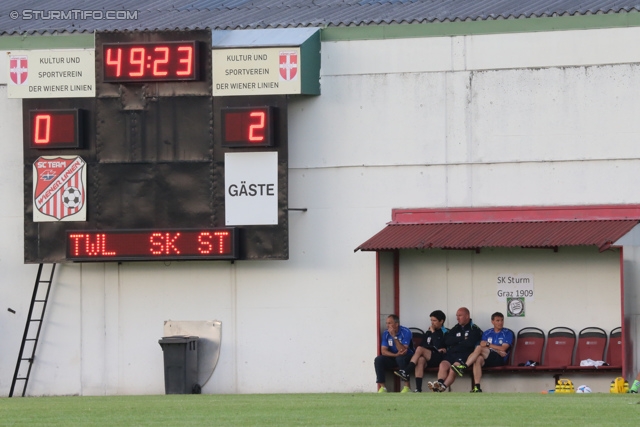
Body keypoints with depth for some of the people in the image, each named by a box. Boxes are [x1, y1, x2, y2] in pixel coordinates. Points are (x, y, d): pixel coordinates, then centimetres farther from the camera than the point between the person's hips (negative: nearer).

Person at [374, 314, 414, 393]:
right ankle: (382, 387, -20)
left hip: (407, 357, -5)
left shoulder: (405, 332, -18)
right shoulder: (386, 334, -3)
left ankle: (407, 387, -34)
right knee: (378, 360, -20)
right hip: (393, 357, 5)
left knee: (400, 358, -38)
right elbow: (383, 351, -8)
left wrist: (394, 336, -32)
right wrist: (396, 354, -26)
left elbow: (403, 351, -27)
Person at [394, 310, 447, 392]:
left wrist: (433, 332, -5)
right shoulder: (428, 332, 20)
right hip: (428, 359, 4)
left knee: (419, 349, -27)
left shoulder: (444, 332, 2)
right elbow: (423, 345, 14)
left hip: (438, 358, -4)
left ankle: (406, 373, -30)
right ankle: (418, 388, -42)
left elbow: (438, 346, -11)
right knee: (420, 359, -33)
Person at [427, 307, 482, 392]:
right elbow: (447, 341, 10)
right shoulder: (455, 329, 25)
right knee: (443, 365, -26)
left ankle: (443, 386, -50)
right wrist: (461, 339, 0)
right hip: (451, 354, 5)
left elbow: (470, 343, -8)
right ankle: (440, 383, -46)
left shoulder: (474, 329, 8)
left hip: (465, 354, -5)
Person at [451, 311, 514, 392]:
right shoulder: (487, 333, 20)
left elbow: (503, 349, -2)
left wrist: (488, 344, -3)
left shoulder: (507, 333, 10)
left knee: (479, 348, -28)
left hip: (500, 359, -3)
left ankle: (464, 367, -32)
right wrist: (498, 351, -8)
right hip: (487, 359, 3)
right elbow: (483, 344, 4)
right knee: (478, 359, -36)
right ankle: (476, 387, -44)